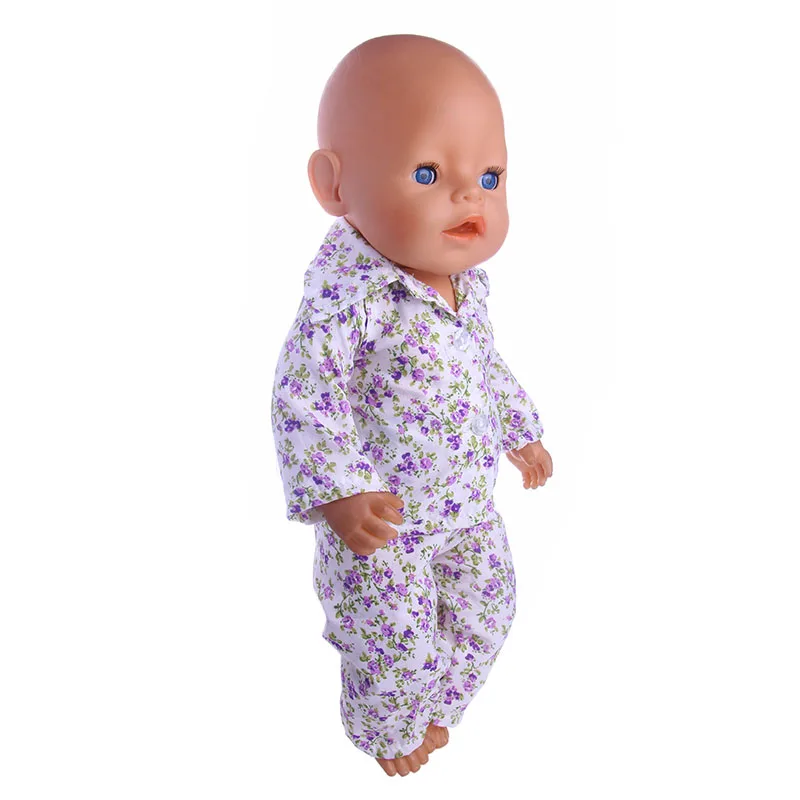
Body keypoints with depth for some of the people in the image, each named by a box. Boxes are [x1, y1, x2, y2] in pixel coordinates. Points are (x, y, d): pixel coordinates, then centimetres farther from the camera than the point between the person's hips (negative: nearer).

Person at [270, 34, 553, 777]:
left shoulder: (468, 283, -4)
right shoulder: (348, 298, -29)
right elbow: (303, 399, -28)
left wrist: (521, 432, 21)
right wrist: (337, 496, -38)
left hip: (466, 503, 7)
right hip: (383, 522, -7)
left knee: (485, 609, 22)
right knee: (398, 642, 9)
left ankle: (433, 703, 52)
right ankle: (389, 731, 45)